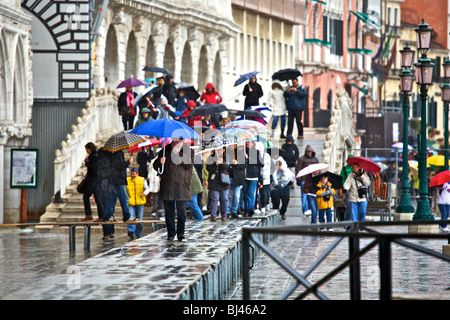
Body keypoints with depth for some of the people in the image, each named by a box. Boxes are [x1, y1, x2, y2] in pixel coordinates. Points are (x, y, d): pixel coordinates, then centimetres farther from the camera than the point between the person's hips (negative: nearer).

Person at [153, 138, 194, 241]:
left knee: (181, 209, -8)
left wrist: (178, 154, -14)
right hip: (166, 187, 3)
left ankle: (180, 232, 0)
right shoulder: (165, 150, 14)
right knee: (169, 211, 3)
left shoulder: (188, 151, 7)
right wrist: (160, 162, -7)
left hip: (181, 187, -3)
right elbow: (155, 166, 16)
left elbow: (189, 164, -9)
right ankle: (170, 234, 9)